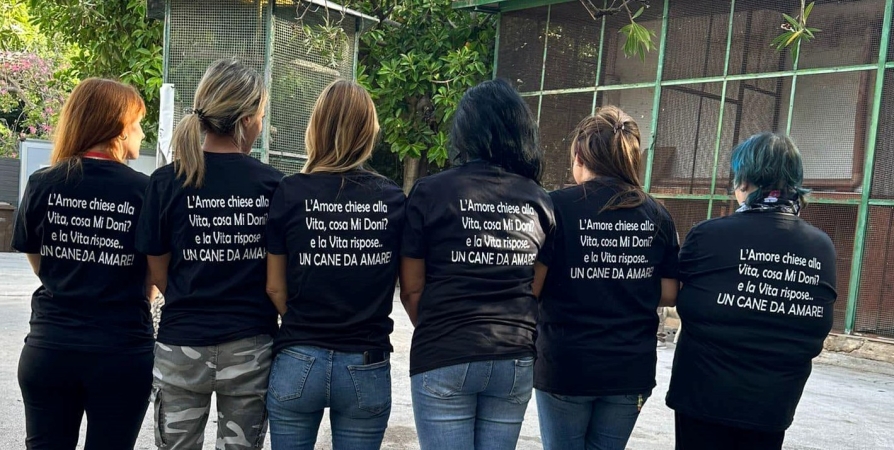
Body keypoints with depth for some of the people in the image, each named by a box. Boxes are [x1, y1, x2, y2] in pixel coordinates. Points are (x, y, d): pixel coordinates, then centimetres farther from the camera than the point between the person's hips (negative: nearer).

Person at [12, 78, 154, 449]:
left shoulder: (42, 185, -3)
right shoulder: (146, 190, -11)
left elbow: (39, 265, 9)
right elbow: (155, 279, -2)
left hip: (48, 346, 2)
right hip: (122, 352, -2)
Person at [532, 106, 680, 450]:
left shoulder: (558, 206, -10)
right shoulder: (657, 216, 2)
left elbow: (531, 285, -12)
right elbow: (670, 295, 5)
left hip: (565, 365, -3)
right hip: (632, 368, 3)